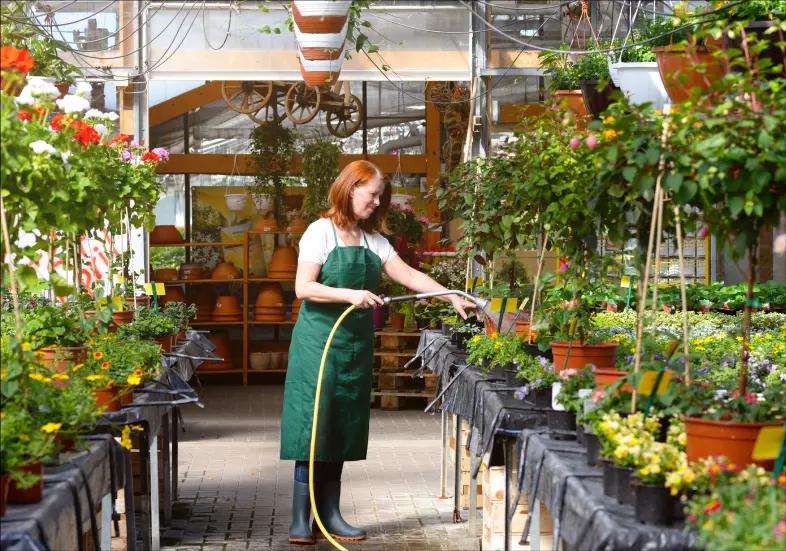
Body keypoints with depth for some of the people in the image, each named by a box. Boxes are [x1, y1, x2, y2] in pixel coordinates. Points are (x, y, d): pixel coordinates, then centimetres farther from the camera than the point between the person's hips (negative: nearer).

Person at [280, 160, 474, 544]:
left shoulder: (372, 240, 13)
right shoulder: (321, 232, -6)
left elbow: (409, 275, 7)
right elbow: (303, 287, -14)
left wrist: (453, 298, -3)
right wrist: (350, 295, -24)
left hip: (356, 344, 7)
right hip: (320, 340, -7)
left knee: (343, 427, 6)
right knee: (313, 425, -8)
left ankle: (329, 516, 11)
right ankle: (300, 521, -6)